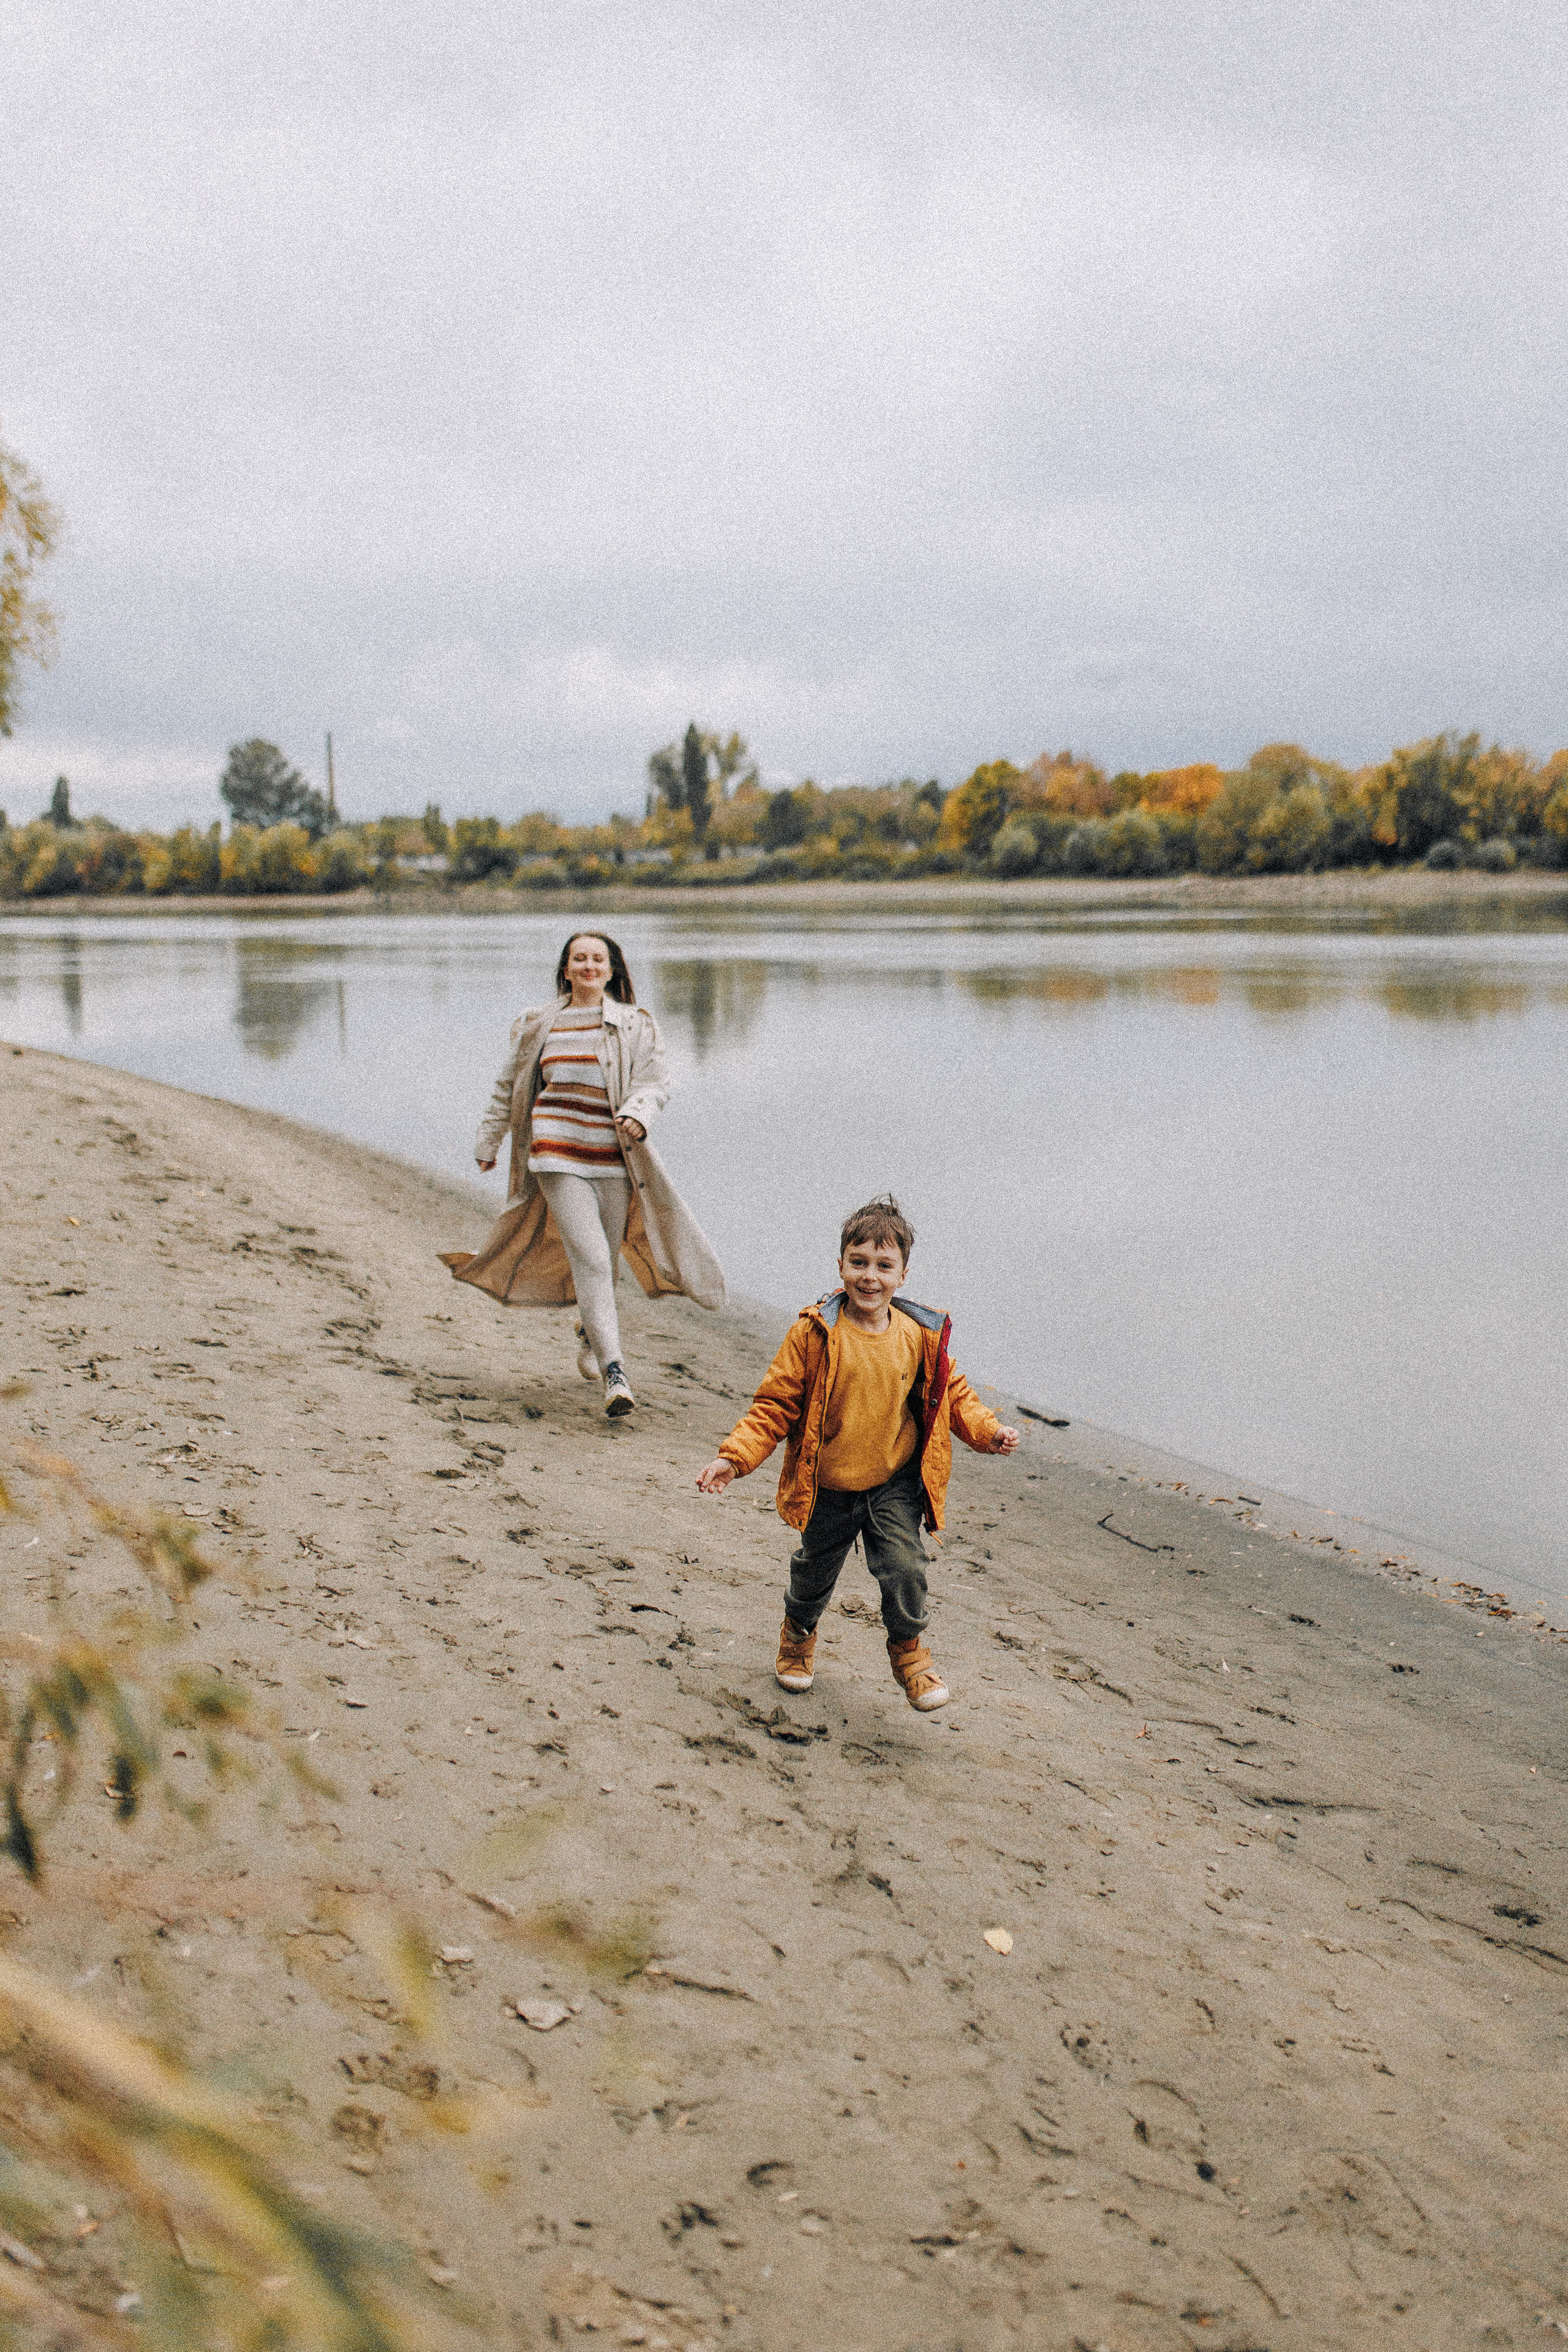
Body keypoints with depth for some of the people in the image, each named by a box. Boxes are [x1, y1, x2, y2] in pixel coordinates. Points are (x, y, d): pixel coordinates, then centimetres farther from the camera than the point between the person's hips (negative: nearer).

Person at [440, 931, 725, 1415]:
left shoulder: (635, 1025, 7)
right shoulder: (536, 1025, 10)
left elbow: (656, 1082, -2)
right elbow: (508, 1088, 20)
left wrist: (637, 1113, -23)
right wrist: (488, 1141, 27)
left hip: (614, 1156, 1)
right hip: (558, 1154, -1)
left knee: (606, 1259, 9)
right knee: (590, 1258, -13)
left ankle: (590, 1333, 42)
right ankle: (614, 1373, -18)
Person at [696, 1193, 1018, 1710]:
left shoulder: (921, 1335, -7)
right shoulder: (815, 1333, -16)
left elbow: (952, 1393, 8)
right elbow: (775, 1404, -12)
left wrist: (987, 1431, -8)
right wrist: (735, 1457, -21)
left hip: (895, 1484, 1)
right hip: (826, 1487, -1)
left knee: (904, 1569, -10)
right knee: (815, 1571, 17)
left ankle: (909, 1649, 20)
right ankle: (798, 1633, 51)